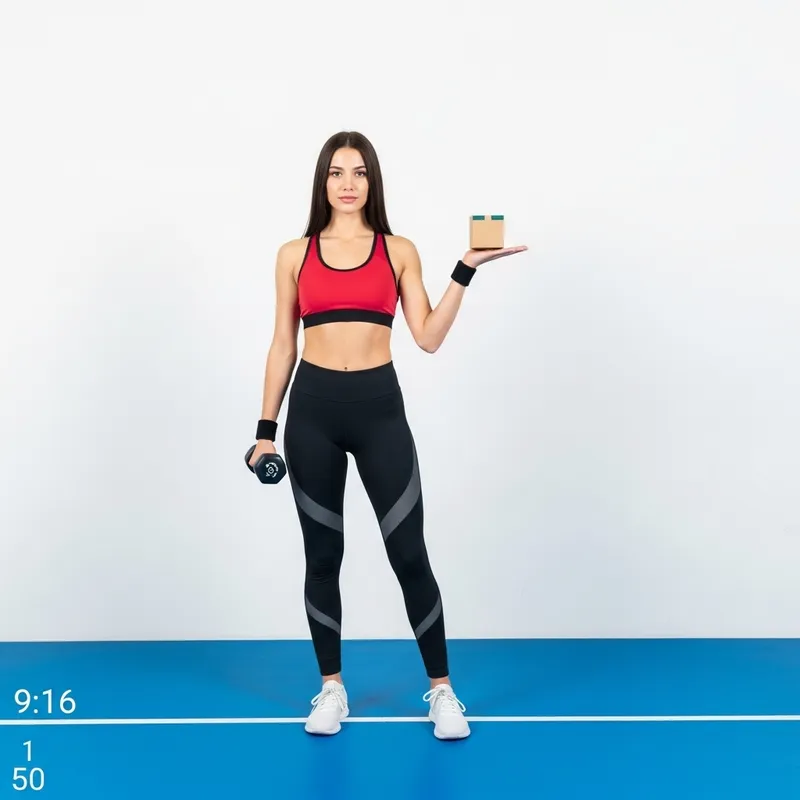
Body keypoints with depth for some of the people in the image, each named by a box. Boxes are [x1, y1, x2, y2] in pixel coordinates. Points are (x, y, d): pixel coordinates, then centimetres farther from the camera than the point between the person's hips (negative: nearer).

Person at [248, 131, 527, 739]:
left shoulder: (400, 251, 4)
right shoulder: (294, 255, 6)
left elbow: (428, 337, -2)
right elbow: (283, 346, 8)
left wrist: (466, 271, -8)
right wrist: (266, 427, 5)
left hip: (379, 408, -1)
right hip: (312, 409, 1)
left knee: (410, 555, -1)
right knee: (322, 555, 9)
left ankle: (442, 690, 14)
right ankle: (332, 687, 24)